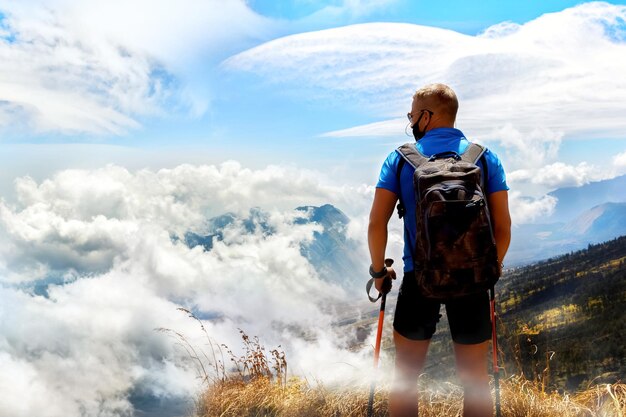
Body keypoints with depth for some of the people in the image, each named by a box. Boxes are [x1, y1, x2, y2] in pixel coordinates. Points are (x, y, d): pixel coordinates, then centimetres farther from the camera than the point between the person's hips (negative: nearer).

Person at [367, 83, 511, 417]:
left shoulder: (400, 158, -1)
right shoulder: (486, 158, 2)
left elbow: (376, 222, -6)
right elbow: (503, 225, 0)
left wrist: (378, 270, 8)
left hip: (419, 278, -1)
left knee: (405, 374, 15)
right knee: (474, 379, 13)